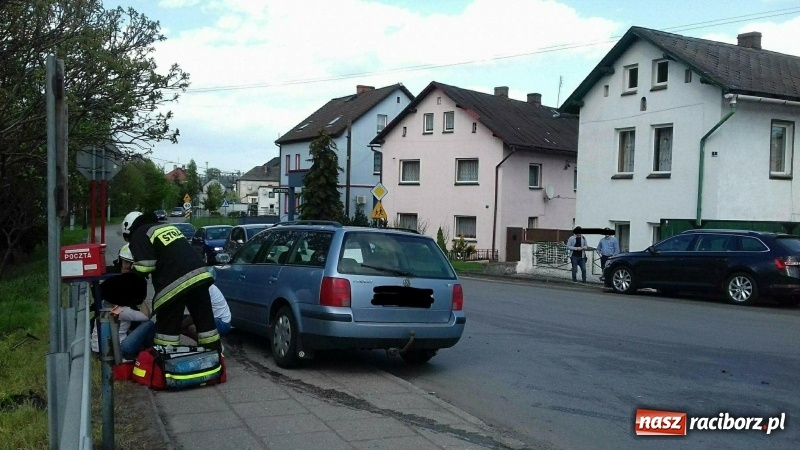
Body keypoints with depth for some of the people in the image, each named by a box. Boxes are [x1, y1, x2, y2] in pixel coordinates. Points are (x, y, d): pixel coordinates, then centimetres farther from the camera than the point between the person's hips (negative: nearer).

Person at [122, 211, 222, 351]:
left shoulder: (139, 235, 5)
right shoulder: (167, 226, 28)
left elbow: (144, 267, -6)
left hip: (174, 282, -7)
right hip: (199, 274, 7)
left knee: (167, 328, 3)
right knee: (205, 321, 13)